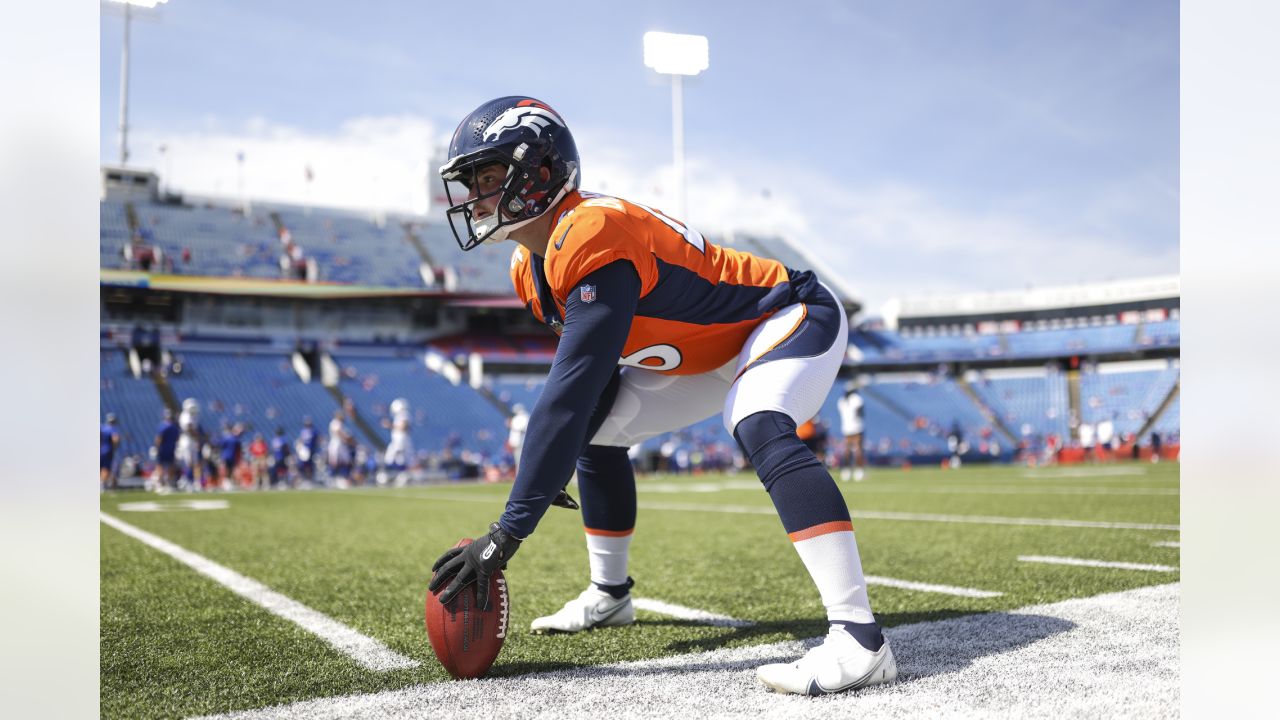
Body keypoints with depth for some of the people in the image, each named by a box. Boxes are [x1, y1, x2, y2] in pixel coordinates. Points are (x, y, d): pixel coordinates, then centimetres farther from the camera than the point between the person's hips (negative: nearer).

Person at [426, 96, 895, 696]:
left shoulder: (592, 238, -34)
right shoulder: (532, 268, -3)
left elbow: (567, 395, -40)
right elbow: (586, 377, 6)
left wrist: (506, 534, -39)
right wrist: (546, 465, -5)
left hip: (792, 318, -10)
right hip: (712, 350, 10)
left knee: (761, 432, -37)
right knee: (597, 429, 11)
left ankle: (860, 641, -39)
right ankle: (610, 594, 26)